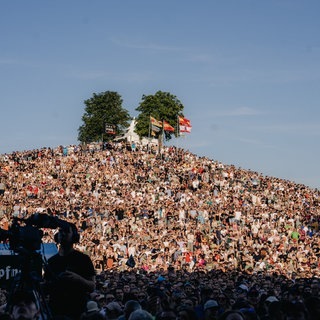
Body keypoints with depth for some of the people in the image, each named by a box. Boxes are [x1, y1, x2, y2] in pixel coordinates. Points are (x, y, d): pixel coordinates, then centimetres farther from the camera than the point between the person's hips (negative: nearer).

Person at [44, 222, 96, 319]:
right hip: (55, 309, 3)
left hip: (77, 310, -3)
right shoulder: (52, 260, 10)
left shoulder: (83, 259, -1)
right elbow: (47, 287, 17)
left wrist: (78, 278, -22)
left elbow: (92, 286, -5)